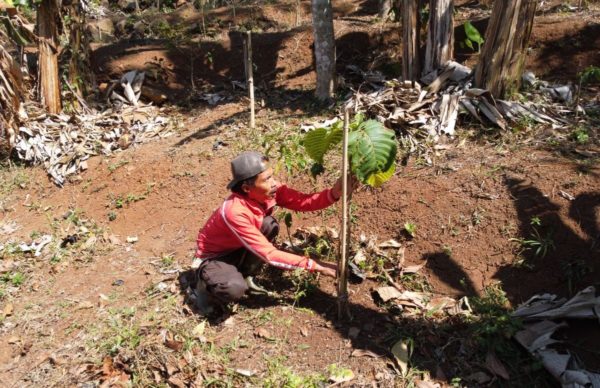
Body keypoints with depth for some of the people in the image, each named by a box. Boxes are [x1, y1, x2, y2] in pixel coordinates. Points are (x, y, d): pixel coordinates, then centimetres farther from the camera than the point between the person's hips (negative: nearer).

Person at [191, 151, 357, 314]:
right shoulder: (234, 212, -38)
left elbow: (304, 201, -21)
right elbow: (269, 254, -35)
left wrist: (334, 193, -40)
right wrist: (313, 265, -34)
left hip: (238, 250, 7)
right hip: (213, 257, -7)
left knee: (270, 225, -21)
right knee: (235, 289, -37)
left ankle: (246, 277, 2)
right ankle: (205, 284, 1)